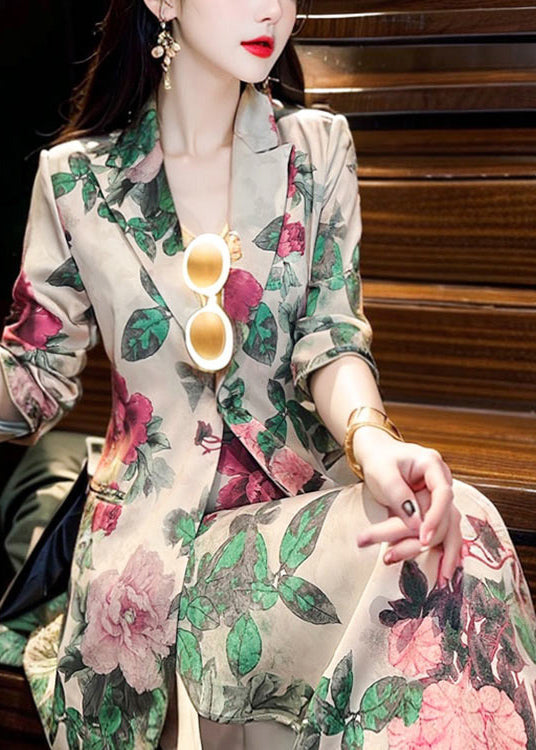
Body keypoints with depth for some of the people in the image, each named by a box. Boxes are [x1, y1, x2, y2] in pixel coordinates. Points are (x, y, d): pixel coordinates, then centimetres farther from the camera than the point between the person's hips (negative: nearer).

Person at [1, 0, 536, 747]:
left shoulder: (317, 148, 4)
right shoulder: (76, 177, 1)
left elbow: (330, 336, -4)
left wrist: (370, 435, -26)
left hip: (300, 500, 2)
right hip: (150, 530, -2)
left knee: (455, 535, -27)